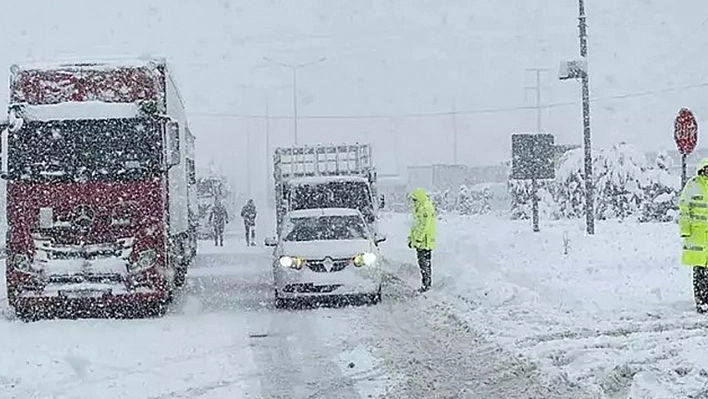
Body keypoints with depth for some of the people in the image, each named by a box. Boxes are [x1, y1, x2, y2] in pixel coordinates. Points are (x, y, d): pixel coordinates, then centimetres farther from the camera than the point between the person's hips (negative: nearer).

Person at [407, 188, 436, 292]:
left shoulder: (426, 209, -17)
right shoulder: (420, 208, 16)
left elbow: (423, 226, -21)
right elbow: (416, 225, 24)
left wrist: (417, 240, -22)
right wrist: (411, 238, 24)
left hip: (424, 242, -10)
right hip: (421, 242, 10)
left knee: (425, 264, -8)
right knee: (424, 263, 13)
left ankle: (426, 285, -6)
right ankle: (427, 284, 18)